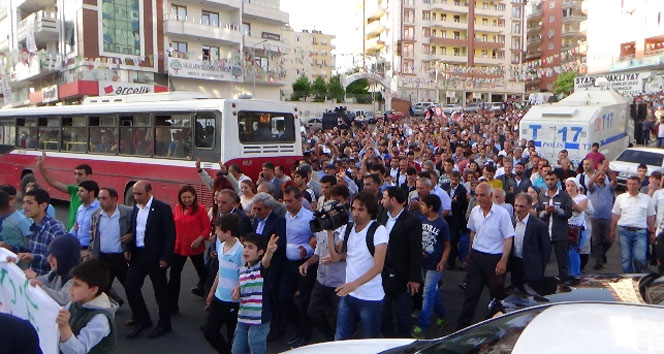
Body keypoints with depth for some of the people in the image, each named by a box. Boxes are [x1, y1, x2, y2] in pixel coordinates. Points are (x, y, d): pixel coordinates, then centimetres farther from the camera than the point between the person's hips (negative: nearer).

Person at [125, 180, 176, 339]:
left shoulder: (162, 208, -13)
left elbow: (170, 234, -14)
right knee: (130, 287, 6)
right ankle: (142, 320, 25)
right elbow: (133, 231, 14)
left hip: (155, 257, -6)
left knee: (160, 291, 6)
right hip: (137, 255, 6)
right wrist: (130, 250, 4)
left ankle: (164, 324, 23)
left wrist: (165, 258, -16)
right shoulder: (136, 208, 7)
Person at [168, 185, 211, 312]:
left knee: (202, 271, 18)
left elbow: (207, 228, -11)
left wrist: (199, 240, -24)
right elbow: (173, 226, 10)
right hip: (178, 247, 3)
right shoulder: (177, 208, 1)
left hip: (195, 248, -3)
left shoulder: (200, 209, -11)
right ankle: (171, 305, 13)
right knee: (174, 275, 3)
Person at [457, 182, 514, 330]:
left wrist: (503, 261, -17)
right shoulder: (475, 211, 2)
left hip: (495, 258, -4)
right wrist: (470, 254, 17)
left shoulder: (502, 214, -13)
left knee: (496, 295, 11)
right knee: (471, 293, 7)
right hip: (476, 256, 4)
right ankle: (461, 327, 13)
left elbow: (508, 239, -11)